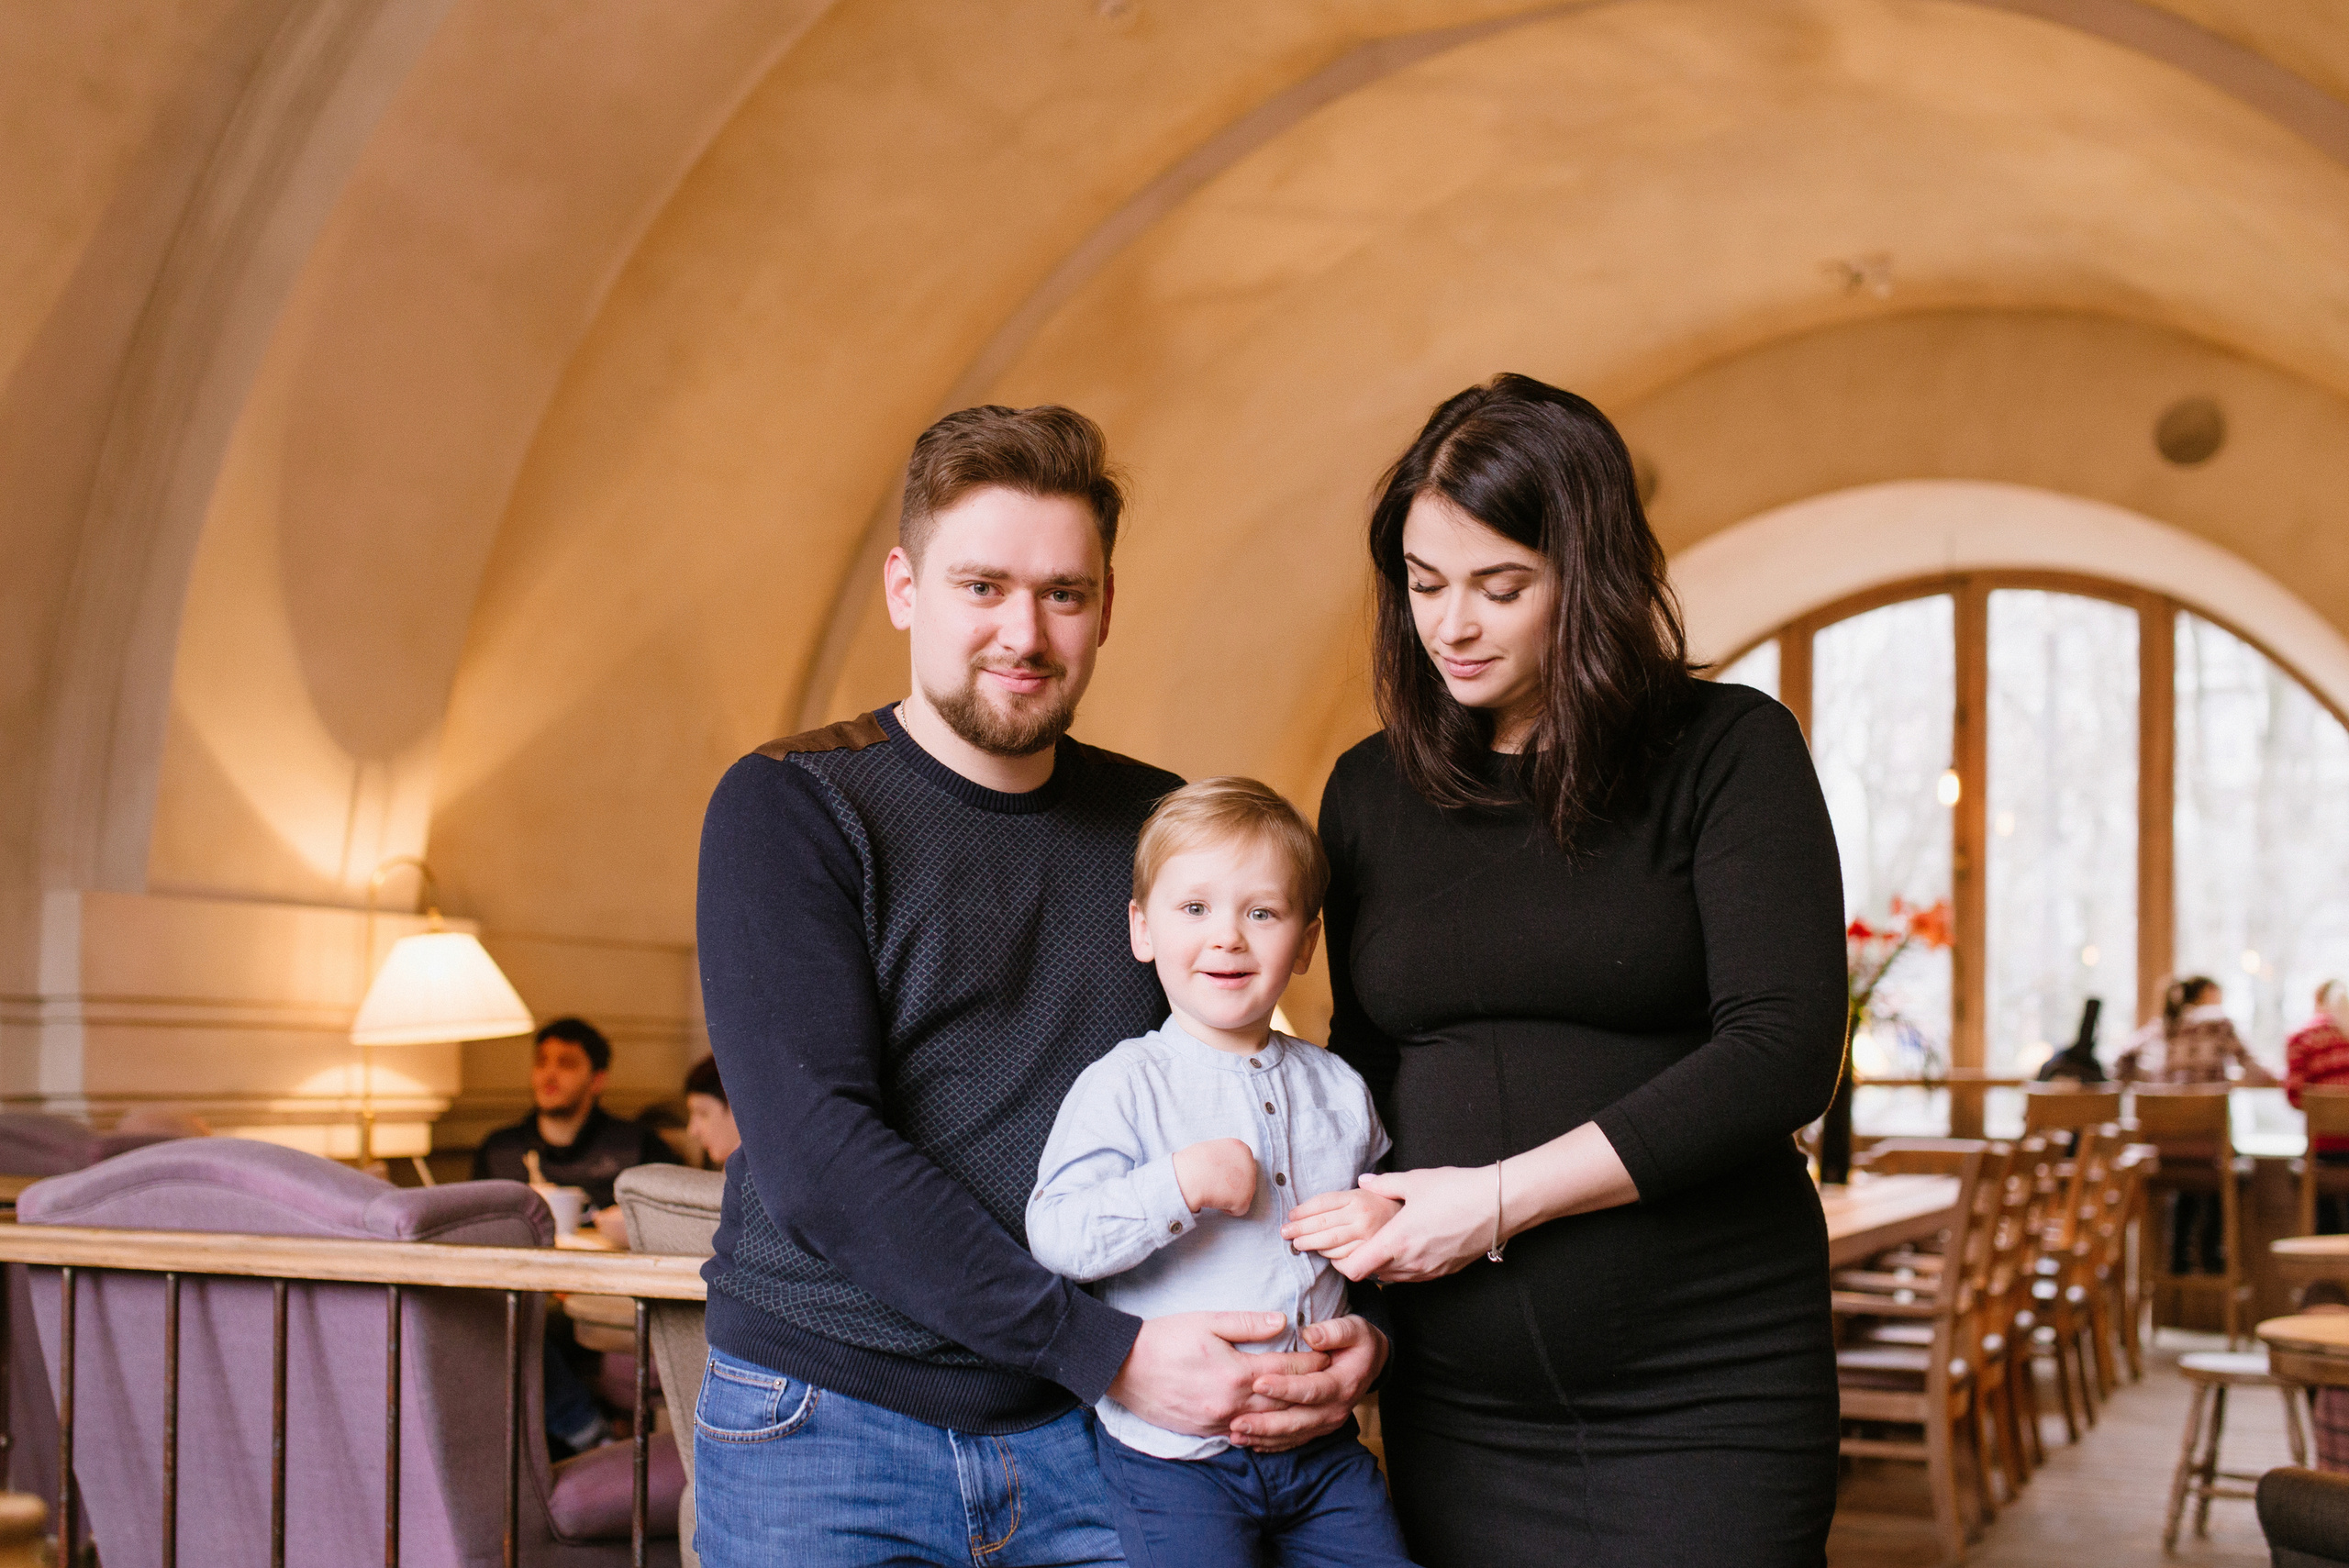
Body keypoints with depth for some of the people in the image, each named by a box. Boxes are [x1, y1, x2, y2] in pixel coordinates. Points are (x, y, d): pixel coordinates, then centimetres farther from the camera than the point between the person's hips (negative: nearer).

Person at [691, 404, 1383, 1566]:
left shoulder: (1162, 829, 6)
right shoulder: (786, 808, -7)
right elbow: (820, 1159, -17)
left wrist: (1354, 1320, -10)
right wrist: (1106, 1350, -22)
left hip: (1086, 1434, 3)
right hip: (829, 1417, -3)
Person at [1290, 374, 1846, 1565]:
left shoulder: (1728, 751, -4)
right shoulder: (1372, 790, 9)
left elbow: (1783, 1054, -13)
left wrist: (1502, 1196, -16)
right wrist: (1342, 1298, 0)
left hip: (1702, 1393, -3)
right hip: (1453, 1404, 4)